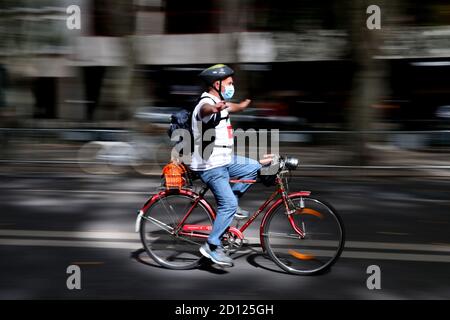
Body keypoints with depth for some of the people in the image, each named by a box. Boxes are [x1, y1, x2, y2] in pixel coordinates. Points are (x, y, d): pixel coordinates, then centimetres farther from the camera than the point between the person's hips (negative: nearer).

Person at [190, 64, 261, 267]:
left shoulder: (220, 103, 12)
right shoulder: (207, 103, -20)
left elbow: (232, 108, 38)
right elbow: (205, 109, -47)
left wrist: (244, 104, 59)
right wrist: (215, 108, -71)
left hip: (224, 160, 10)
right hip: (210, 166, -10)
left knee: (255, 168, 15)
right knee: (228, 205, -14)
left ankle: (230, 204, 16)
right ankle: (212, 246, -4)